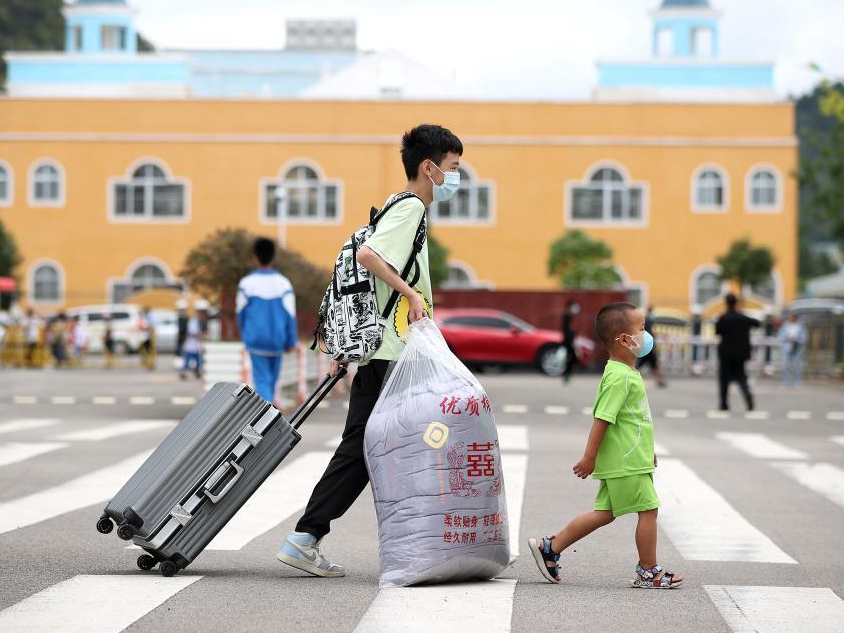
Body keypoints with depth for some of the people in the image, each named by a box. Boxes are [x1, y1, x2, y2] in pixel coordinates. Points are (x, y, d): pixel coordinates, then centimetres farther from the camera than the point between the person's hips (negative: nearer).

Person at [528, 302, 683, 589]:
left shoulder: (626, 372, 15)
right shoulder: (619, 377, -19)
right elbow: (601, 418, -21)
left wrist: (647, 450, 29)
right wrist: (589, 457, -21)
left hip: (619, 463, 10)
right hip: (626, 463, -10)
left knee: (605, 513, 13)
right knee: (648, 509, -1)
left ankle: (549, 547, 17)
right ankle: (648, 572, 11)